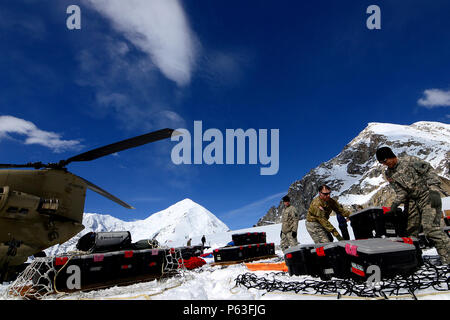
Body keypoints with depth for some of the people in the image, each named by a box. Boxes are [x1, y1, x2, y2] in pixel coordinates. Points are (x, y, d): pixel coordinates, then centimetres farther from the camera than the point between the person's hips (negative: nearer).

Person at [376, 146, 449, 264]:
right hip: (412, 201, 6)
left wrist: (434, 190, -18)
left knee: (430, 228, -19)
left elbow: (429, 171, -9)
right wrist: (396, 203, -16)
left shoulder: (409, 160, -5)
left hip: (428, 196, -6)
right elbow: (400, 191, 3)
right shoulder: (389, 174, 9)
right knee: (410, 231, 5)